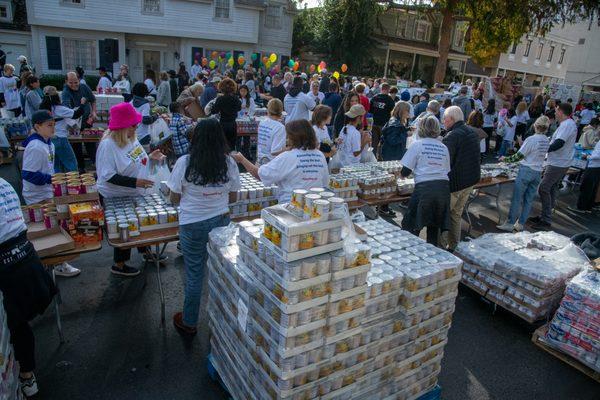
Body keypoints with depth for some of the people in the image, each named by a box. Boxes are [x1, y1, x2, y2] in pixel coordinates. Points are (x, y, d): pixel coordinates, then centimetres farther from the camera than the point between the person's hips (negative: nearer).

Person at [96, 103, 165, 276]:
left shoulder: (130, 138, 0)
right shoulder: (108, 145, -26)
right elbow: (108, 176, -29)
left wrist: (149, 157, -1)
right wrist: (135, 182, -33)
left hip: (135, 194, 8)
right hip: (117, 197, -8)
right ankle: (119, 265, 28)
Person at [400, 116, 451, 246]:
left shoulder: (417, 145, 0)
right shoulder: (444, 148, 13)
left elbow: (405, 171, -2)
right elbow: (447, 171, 16)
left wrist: (403, 173, 20)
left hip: (424, 188, -5)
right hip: (443, 187, 5)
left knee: (411, 226, 5)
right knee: (435, 225, 16)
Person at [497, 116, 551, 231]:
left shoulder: (531, 139, -14)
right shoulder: (547, 141, 5)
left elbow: (519, 156, -13)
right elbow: (539, 155, 14)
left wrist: (505, 159, 1)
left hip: (527, 170, -6)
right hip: (538, 172, 7)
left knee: (516, 198, -2)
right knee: (529, 200, 8)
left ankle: (510, 224, 0)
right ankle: (520, 224, 14)